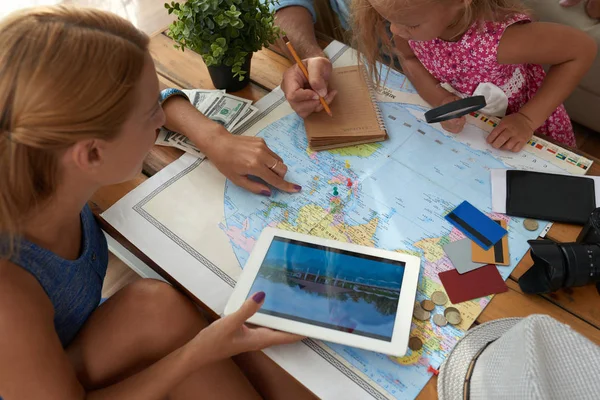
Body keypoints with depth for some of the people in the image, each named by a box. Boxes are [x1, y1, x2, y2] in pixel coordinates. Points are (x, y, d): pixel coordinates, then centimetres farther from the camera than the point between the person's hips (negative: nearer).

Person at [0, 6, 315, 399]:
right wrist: (200, 353, -32)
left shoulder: (46, 156, -22)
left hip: (88, 351, 5)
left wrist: (216, 140, -19)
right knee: (154, 307, -31)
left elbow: (157, 100, -5)